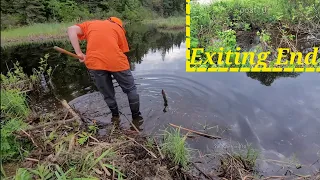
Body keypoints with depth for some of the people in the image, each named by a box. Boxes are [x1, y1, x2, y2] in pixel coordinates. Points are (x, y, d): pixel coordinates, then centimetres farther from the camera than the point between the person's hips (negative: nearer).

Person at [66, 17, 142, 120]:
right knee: (130, 89, 20)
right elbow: (123, 51, 11)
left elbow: (71, 30, 7)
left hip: (94, 62, 2)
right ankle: (136, 116, 31)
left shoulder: (90, 23, 25)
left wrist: (79, 53, 3)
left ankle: (115, 116, 36)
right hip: (116, 61, -1)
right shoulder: (119, 28, 22)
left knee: (108, 95, 21)